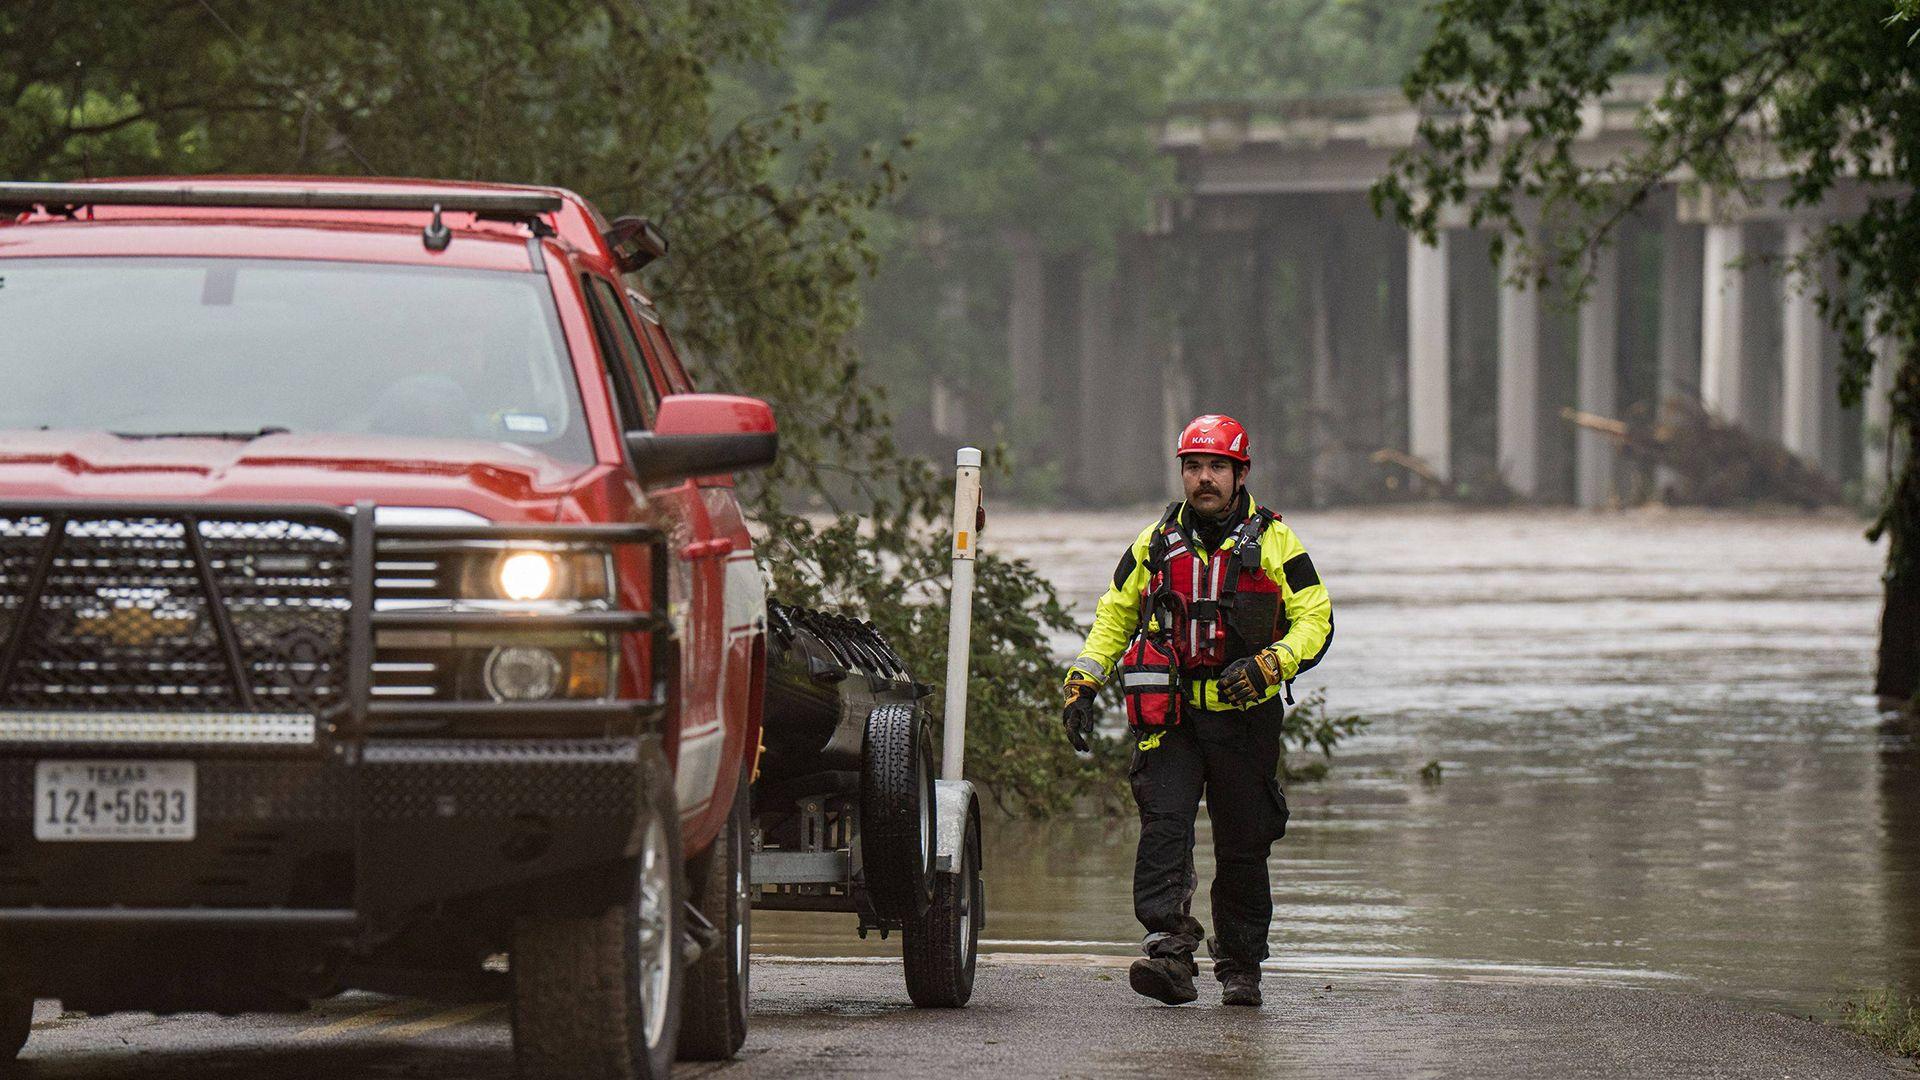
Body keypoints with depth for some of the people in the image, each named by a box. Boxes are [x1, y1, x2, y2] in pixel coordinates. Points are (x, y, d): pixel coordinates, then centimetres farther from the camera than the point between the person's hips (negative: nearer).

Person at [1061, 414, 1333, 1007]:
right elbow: (1114, 615, 20)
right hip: (1171, 715, 1)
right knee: (1163, 825, -18)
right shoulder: (1155, 543, 10)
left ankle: (1240, 967, 19)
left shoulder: (1274, 542, 2)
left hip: (1244, 716, -1)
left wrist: (1271, 664, -17)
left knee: (1243, 846, 6)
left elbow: (1315, 618, 0)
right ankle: (1169, 953, -27)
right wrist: (1084, 681, 8)